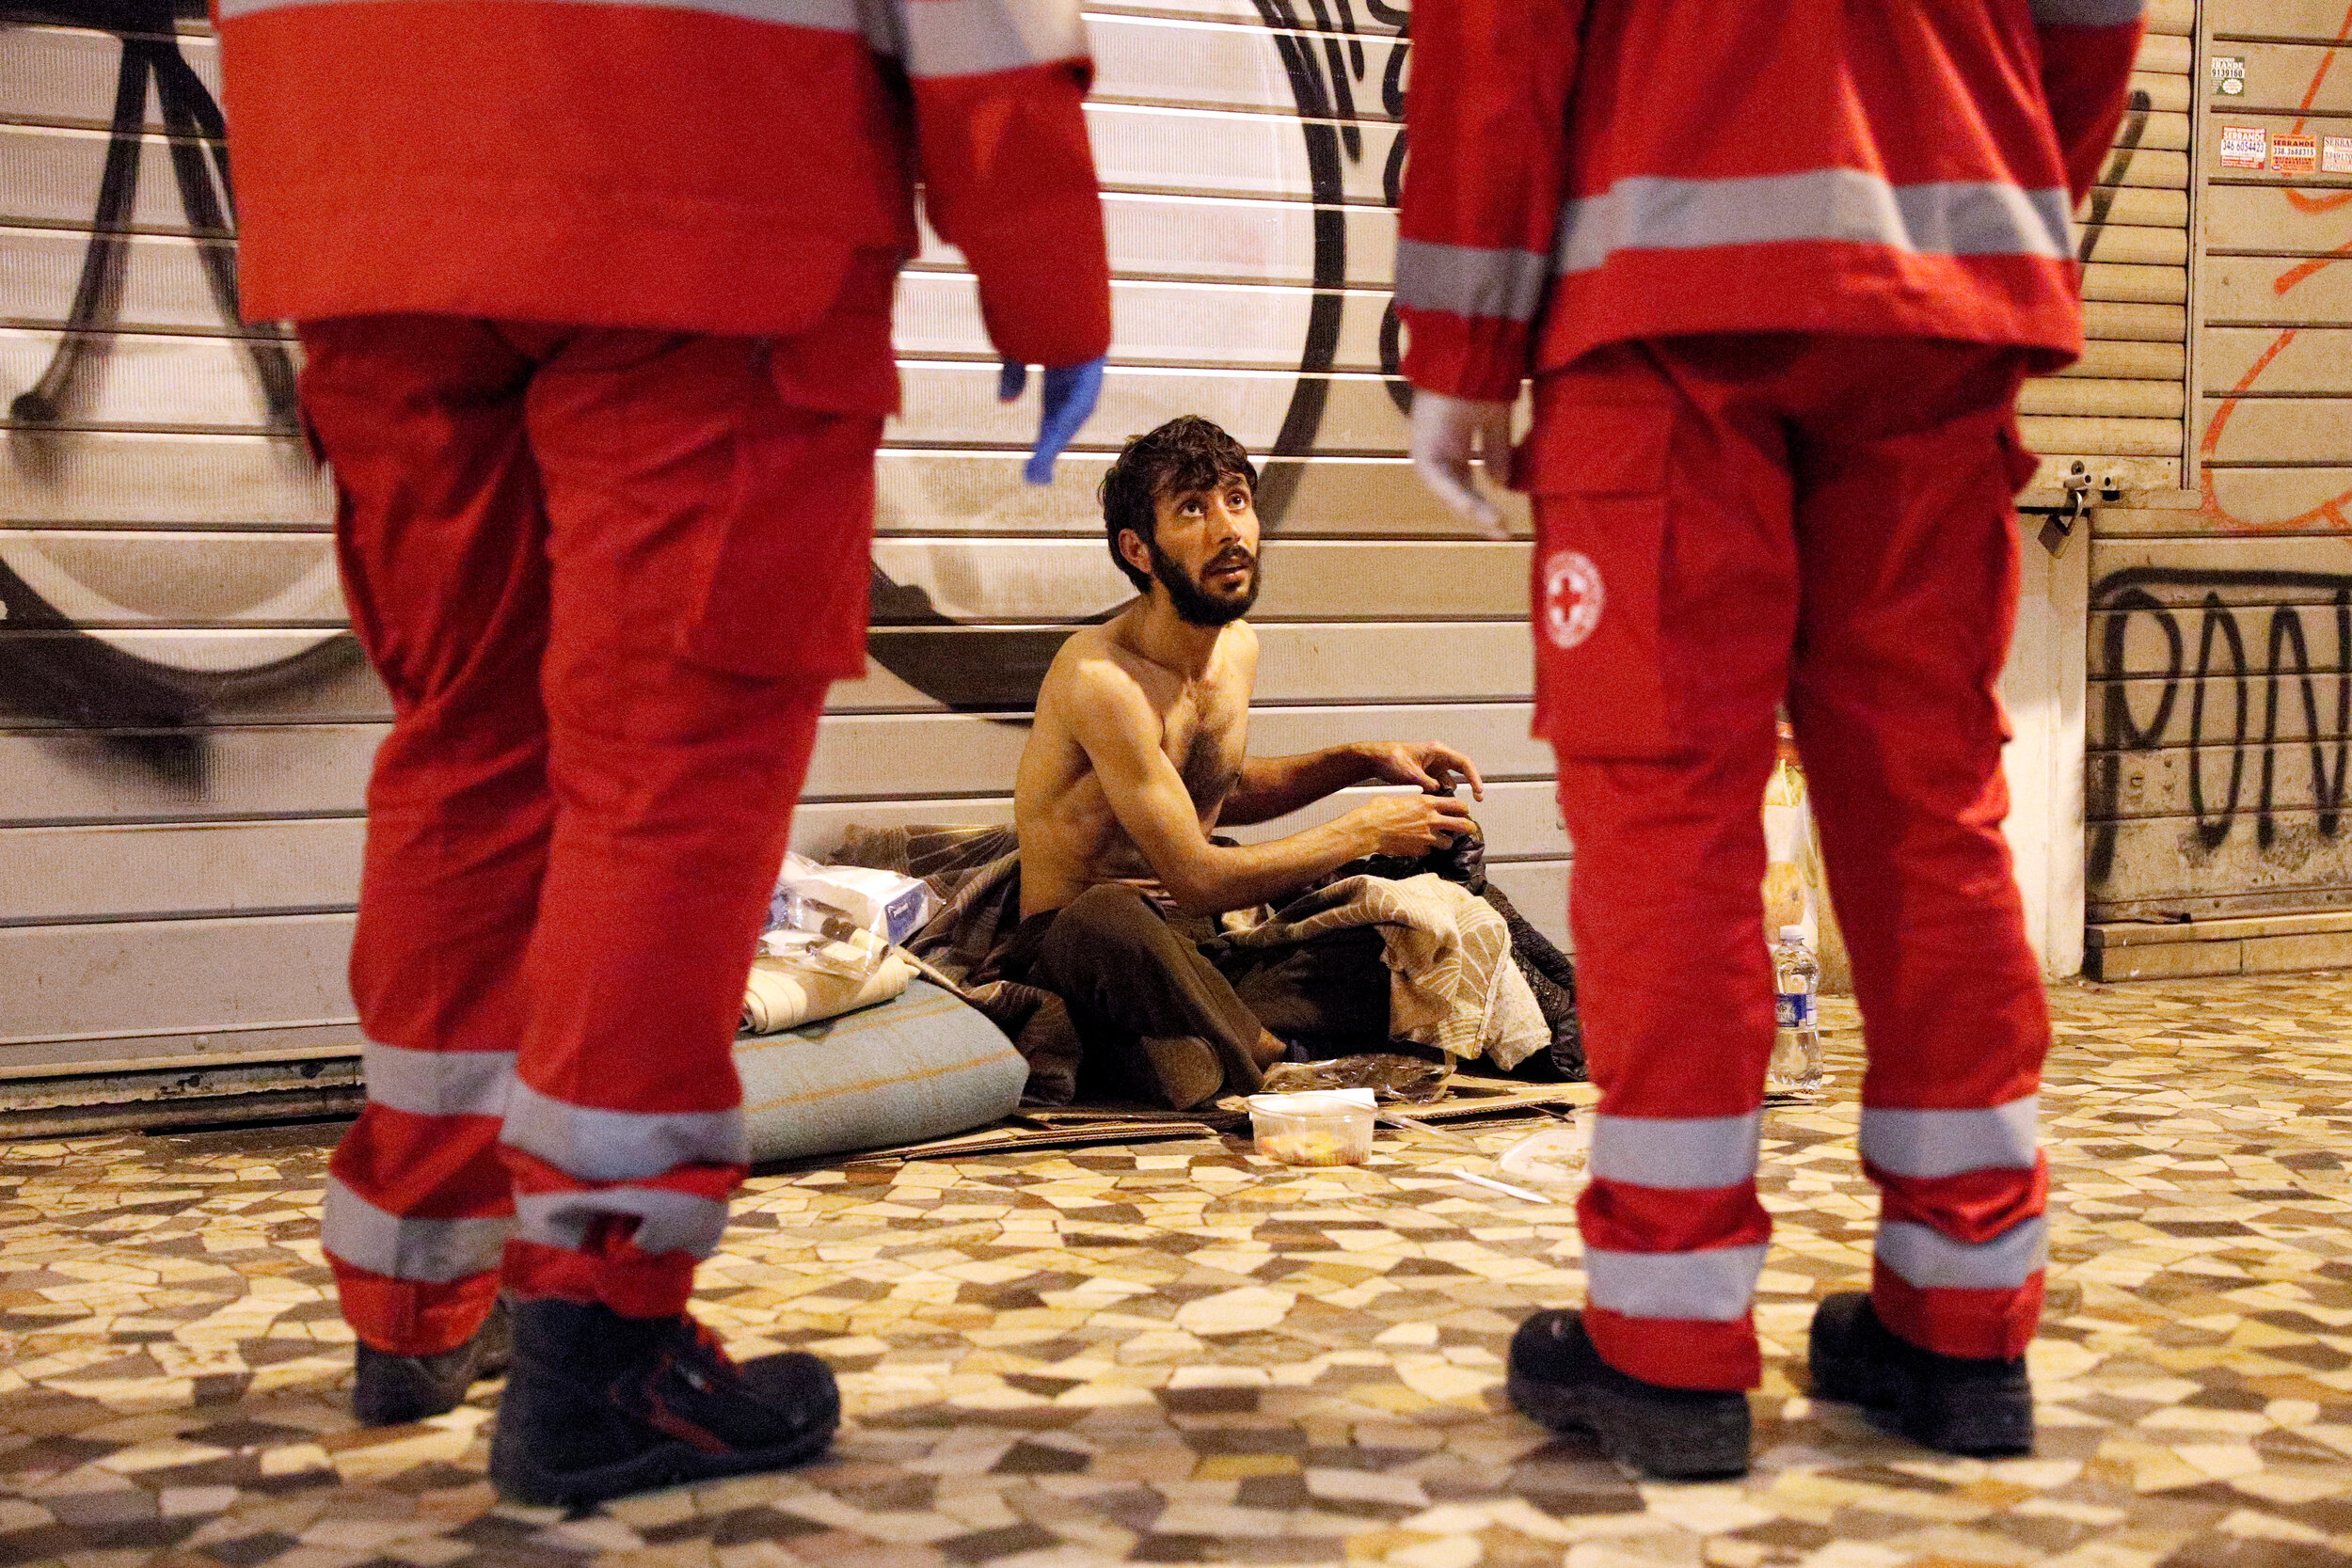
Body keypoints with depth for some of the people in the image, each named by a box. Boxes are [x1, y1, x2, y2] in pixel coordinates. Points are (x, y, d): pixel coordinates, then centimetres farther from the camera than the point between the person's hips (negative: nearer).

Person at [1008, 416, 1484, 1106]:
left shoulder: (1237, 647, 6)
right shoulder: (1100, 677, -21)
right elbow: (1196, 877, -21)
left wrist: (1365, 760, 12)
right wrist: (1367, 830, -12)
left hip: (1199, 943, 9)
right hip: (1070, 951, -9)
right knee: (1108, 917, -44)